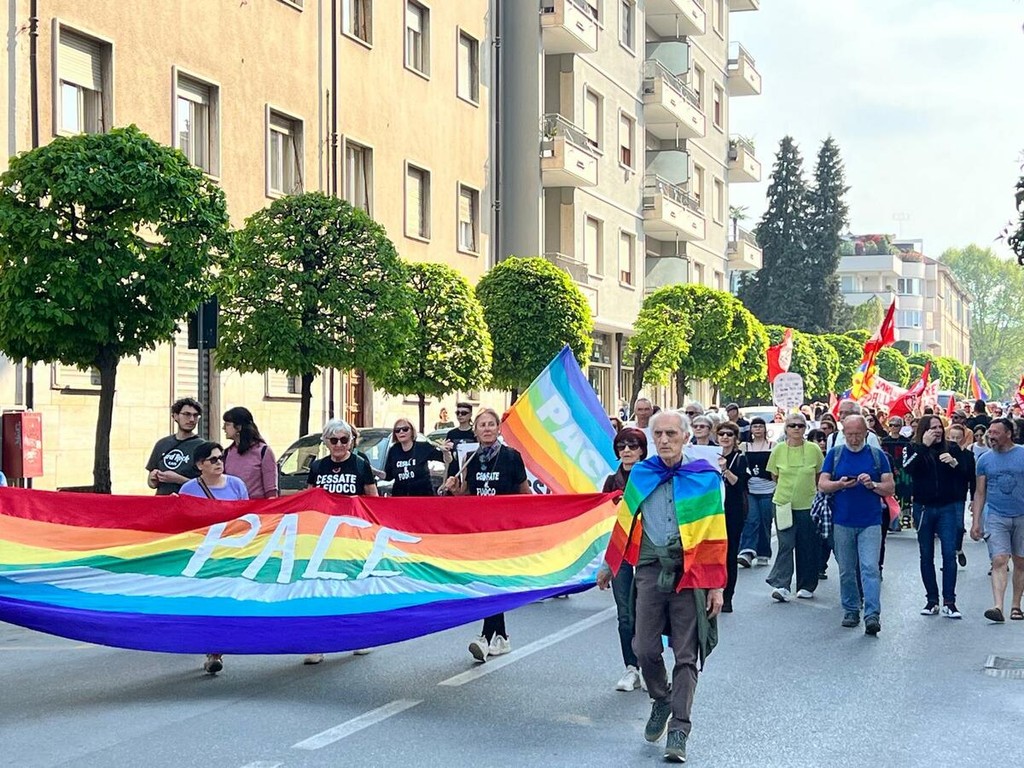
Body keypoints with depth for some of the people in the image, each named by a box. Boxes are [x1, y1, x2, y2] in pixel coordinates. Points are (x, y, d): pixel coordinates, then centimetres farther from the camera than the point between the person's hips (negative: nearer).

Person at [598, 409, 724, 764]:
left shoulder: (704, 478, -1)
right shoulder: (640, 475, 7)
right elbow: (626, 523, 17)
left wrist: (717, 585, -4)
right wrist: (609, 566, 20)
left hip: (690, 574, -2)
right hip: (651, 570, 2)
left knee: (686, 655, -1)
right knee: (645, 648, 1)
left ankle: (678, 731, 4)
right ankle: (661, 701, 30)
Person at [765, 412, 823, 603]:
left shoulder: (814, 449, -2)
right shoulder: (778, 450, -1)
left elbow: (820, 476, 11)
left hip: (808, 504, 1)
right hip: (784, 503, -1)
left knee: (808, 547, 6)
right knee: (786, 544, -9)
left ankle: (806, 587, 17)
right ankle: (781, 586, -14)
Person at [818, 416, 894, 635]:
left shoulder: (877, 455, 5)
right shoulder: (835, 454, 7)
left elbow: (890, 487, 3)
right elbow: (822, 485, 2)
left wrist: (872, 484, -17)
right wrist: (840, 484, -17)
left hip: (870, 522, -2)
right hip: (842, 522, 2)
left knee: (870, 568, -12)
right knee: (846, 570, 9)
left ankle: (872, 615, -16)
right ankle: (850, 611, 21)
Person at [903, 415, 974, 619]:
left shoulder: (952, 448, 4)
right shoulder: (914, 449, 1)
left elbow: (968, 474, 2)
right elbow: (908, 469, -18)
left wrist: (955, 463, -17)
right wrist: (924, 445, -19)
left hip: (948, 508, 0)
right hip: (924, 508, 1)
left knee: (949, 554, -8)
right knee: (926, 555, 7)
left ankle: (949, 602, -6)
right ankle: (931, 600, 16)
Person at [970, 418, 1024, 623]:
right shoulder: (985, 460, 5)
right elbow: (980, 493, 9)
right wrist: (975, 522, 5)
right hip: (996, 518, 0)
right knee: (999, 562, -12)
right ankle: (998, 607, -21)